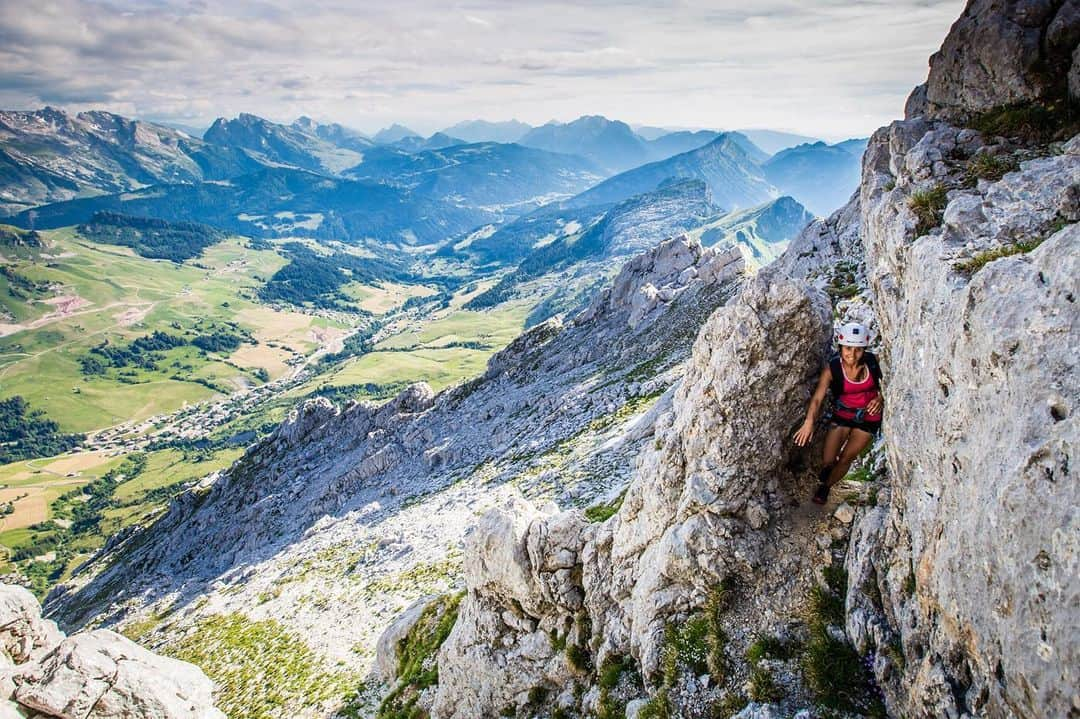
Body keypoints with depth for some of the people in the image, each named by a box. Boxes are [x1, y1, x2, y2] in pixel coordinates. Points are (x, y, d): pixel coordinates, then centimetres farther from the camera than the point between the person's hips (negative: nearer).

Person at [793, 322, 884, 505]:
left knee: (845, 459, 4)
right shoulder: (832, 368, -22)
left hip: (868, 417, 1)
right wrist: (809, 422, -48)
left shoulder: (871, 362, -17)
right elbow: (818, 397, -32)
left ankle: (826, 486, 33)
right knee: (828, 460, -4)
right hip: (843, 414, 0)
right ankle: (827, 468, 36)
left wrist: (879, 398, -20)